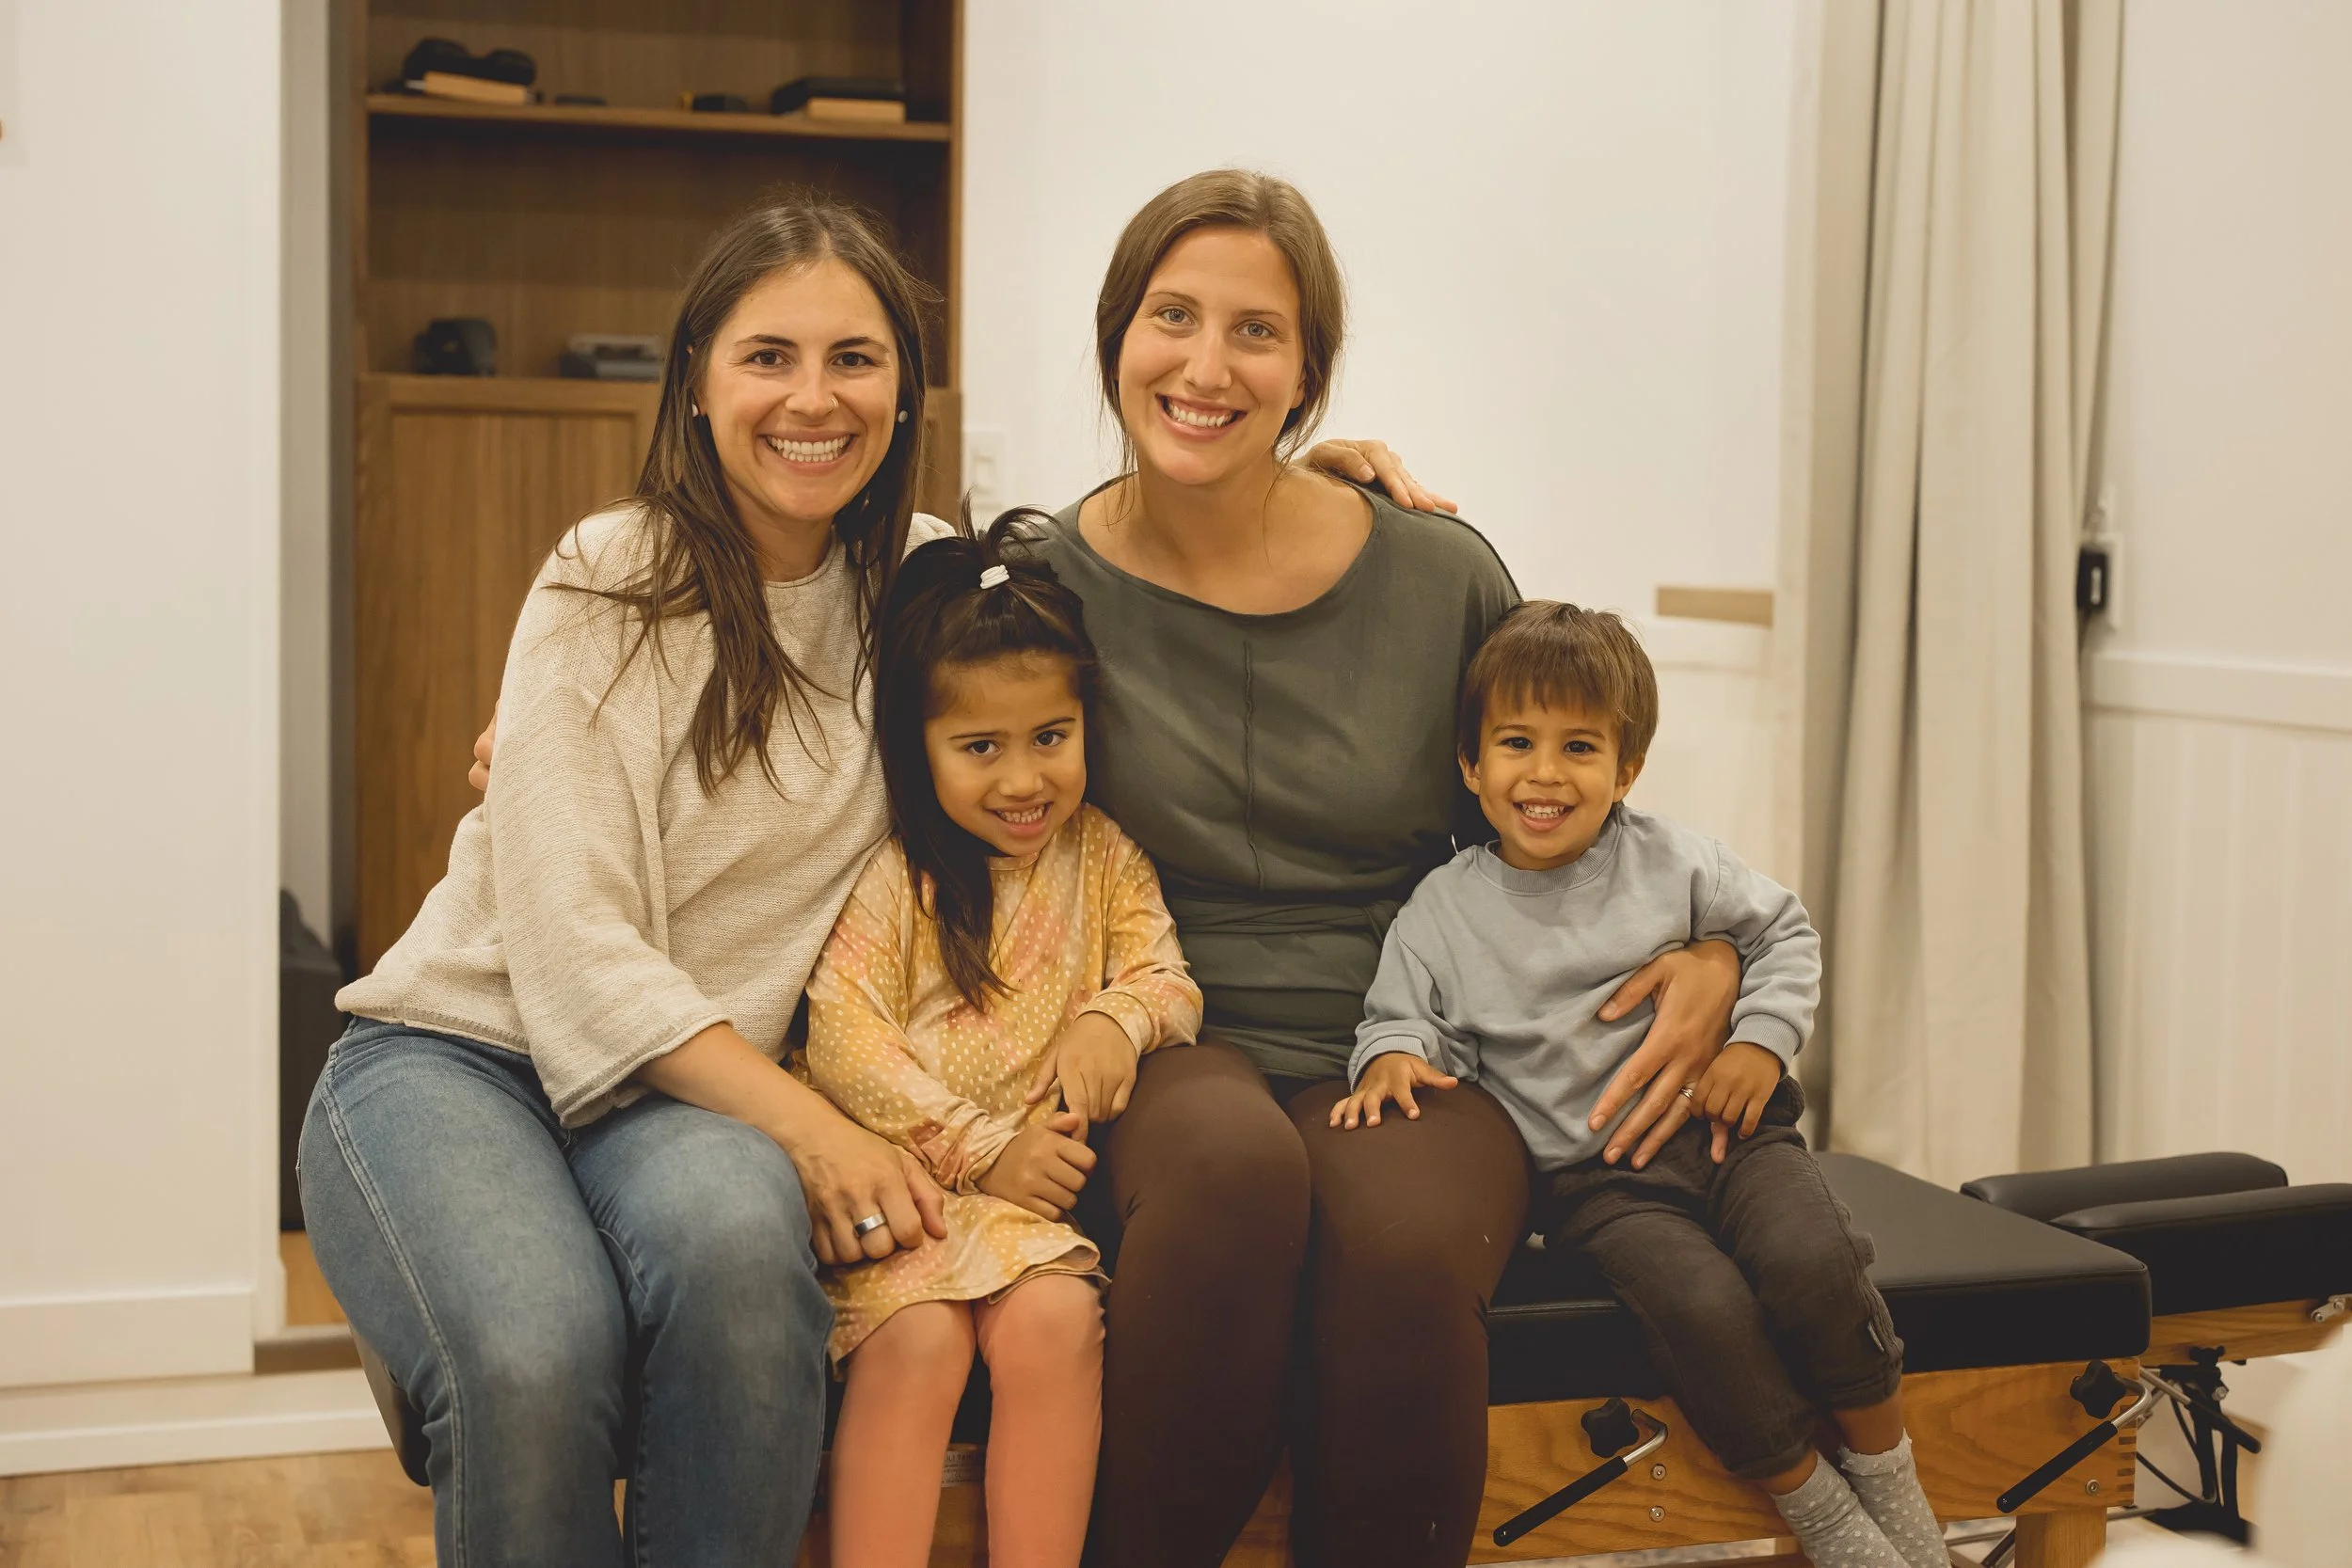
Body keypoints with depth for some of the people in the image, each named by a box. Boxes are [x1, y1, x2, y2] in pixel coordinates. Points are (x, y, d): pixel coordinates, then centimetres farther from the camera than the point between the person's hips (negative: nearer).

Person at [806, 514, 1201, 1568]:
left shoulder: (1100, 857, 11)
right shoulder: (890, 876, -3)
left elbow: (1165, 978, 11)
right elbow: (842, 1040, -9)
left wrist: (1116, 1019, -14)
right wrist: (982, 1151, -14)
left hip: (1037, 1183, 3)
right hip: (899, 1177, -3)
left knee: (1056, 1322, -26)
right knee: (918, 1336, -29)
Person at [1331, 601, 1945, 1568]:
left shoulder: (1671, 863, 4)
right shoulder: (1444, 912, 3)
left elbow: (1784, 936, 12)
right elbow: (1403, 1013, 7)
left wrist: (1763, 1039, -3)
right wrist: (1393, 1056, -16)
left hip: (1721, 1124, 2)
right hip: (1595, 1179, -1)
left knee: (1812, 1264, -27)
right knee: (1703, 1304, -29)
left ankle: (1888, 1476, -3)